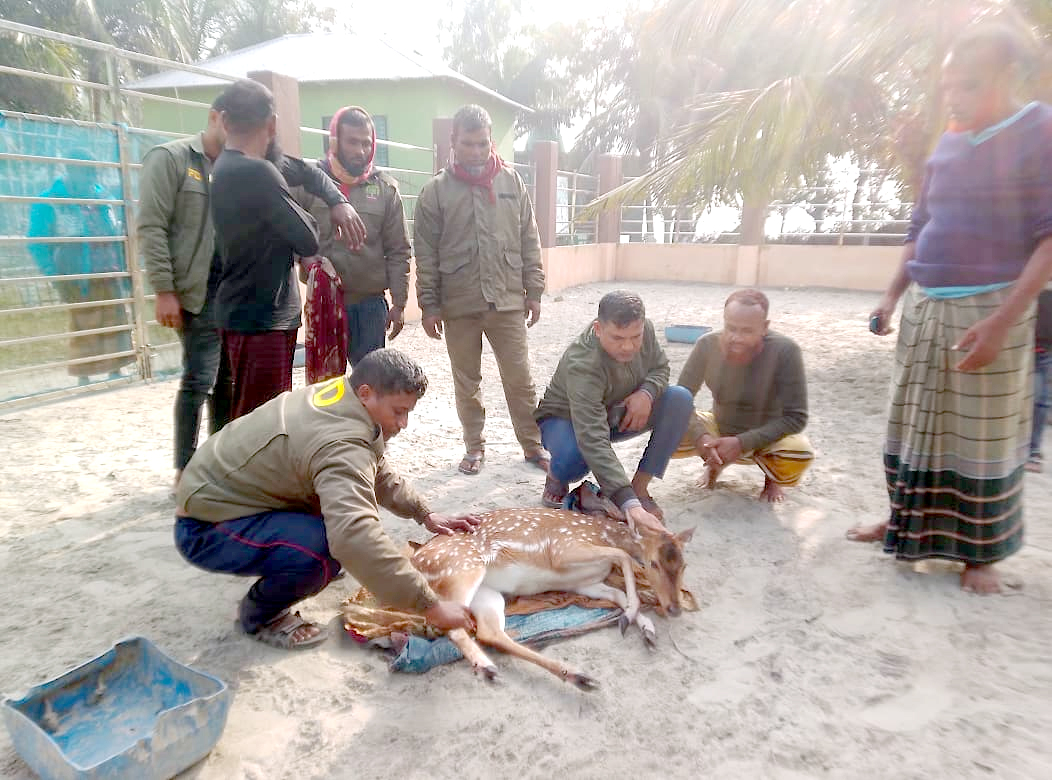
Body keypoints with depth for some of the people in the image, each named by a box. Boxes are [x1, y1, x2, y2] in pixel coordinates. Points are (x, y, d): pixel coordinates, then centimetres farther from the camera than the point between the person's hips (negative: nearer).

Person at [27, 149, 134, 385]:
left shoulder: (103, 197, 11)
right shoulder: (49, 202, -5)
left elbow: (117, 237, 17)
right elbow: (36, 243, -5)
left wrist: (126, 272, 13)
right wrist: (55, 277, -13)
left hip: (110, 277, 5)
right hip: (78, 280, -5)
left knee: (117, 325, 6)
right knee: (83, 330, 0)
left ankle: (115, 373, 17)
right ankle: (83, 379, 11)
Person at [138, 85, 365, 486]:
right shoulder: (170, 158, -3)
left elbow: (303, 173, 16)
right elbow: (151, 227, -8)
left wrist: (337, 202, -3)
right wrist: (164, 291, -14)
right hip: (200, 291, -5)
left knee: (227, 380, 12)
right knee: (199, 380, -5)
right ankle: (186, 470, 10)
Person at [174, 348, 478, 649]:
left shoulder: (339, 392, -2)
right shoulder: (342, 446, -32)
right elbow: (354, 537, -46)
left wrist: (424, 514, 11)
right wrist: (429, 605, -40)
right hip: (203, 532, -10)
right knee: (327, 551, -32)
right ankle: (259, 614, -2)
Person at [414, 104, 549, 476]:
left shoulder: (512, 182, 5)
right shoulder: (435, 191, -1)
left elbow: (529, 243, 8)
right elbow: (425, 255, -1)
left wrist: (534, 291, 5)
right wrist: (429, 305, -4)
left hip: (508, 301, 1)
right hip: (458, 305, 0)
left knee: (520, 378, 5)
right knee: (467, 382, 11)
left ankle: (533, 445, 19)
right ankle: (474, 446, 26)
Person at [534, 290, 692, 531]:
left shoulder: (644, 329, -21)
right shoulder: (582, 365, -40)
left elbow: (660, 367, 1)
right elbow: (593, 440, -49)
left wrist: (647, 392, -25)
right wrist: (630, 505, -57)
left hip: (620, 414, 6)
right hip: (565, 420, -6)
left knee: (681, 399, -17)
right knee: (575, 456, -41)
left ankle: (640, 487, -11)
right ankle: (556, 479, -1)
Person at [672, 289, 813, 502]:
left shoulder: (784, 351, -25)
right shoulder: (708, 345, -19)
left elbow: (795, 417, -23)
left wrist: (742, 443, -33)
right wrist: (700, 436, -35)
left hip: (765, 436, -2)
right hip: (720, 428, 2)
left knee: (800, 455, -35)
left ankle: (771, 476, 4)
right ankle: (717, 461, 9)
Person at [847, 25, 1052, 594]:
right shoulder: (947, 145, 11)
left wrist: (1002, 320, -22)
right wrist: (893, 296, 9)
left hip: (990, 309, -6)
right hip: (924, 307, 6)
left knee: (983, 435, 2)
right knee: (916, 424, 12)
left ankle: (981, 552, 16)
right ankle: (908, 522, 28)